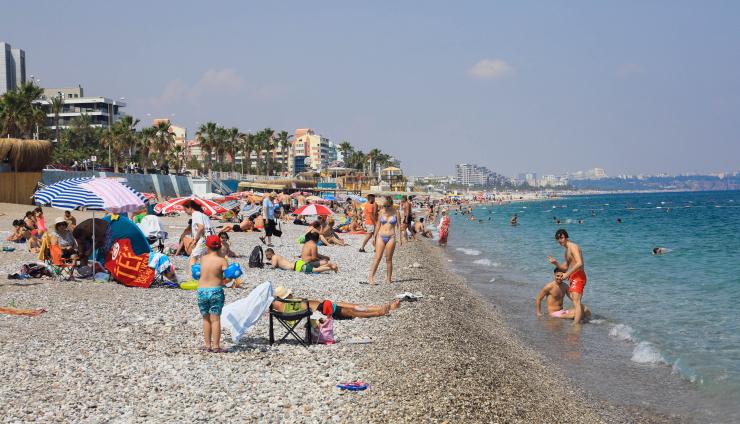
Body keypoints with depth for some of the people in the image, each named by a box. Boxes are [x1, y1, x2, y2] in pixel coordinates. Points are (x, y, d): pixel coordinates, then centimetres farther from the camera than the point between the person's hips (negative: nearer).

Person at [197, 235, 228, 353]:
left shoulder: (203, 258, 0)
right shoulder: (222, 261, -9)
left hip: (201, 290, 3)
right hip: (216, 290, -3)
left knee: (206, 319, 14)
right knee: (215, 319, 1)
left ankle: (208, 345, 16)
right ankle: (216, 346, 0)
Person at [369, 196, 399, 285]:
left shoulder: (395, 212, -1)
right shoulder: (382, 212, 4)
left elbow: (398, 225, 1)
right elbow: (378, 225, 12)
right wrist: (374, 236, 12)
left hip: (391, 237, -1)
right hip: (381, 237, 1)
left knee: (389, 259, 4)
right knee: (377, 258, -5)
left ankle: (388, 279, 12)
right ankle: (371, 277, -6)